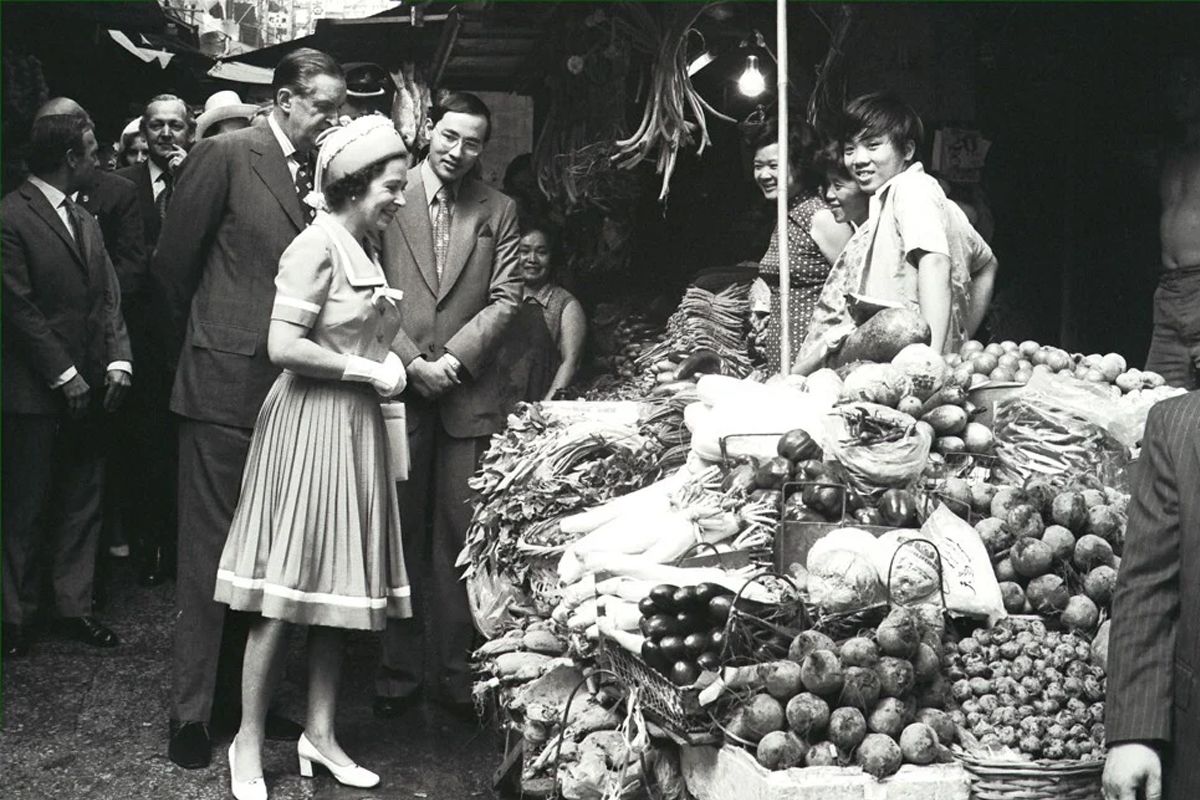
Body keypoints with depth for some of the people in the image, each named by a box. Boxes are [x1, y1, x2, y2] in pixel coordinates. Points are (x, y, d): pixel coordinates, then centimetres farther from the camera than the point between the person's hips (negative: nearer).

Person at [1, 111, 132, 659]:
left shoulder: (84, 219, 15)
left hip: (87, 388, 7)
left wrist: (118, 361, -2)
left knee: (83, 504, 10)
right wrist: (64, 375, -13)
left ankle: (75, 608, 20)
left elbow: (109, 297, 12)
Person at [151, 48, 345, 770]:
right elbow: (173, 264, -1)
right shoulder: (225, 156, -7)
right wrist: (194, 350, 8)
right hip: (226, 384, -5)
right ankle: (193, 710, 12)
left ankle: (244, 694, 25)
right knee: (211, 547, 2)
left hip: (293, 387, 6)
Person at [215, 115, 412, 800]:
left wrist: (388, 361, 4)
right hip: (311, 426, -9)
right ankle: (249, 743, 9)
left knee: (342, 586, 11)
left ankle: (321, 734, 21)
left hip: (356, 428, 9)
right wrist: (366, 370, -13)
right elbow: (283, 347, -21)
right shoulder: (317, 245, -14)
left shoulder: (365, 248, 14)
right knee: (287, 591, -3)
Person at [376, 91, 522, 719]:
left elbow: (504, 299, 4)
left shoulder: (498, 211, 10)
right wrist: (412, 362, -9)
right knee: (400, 535, 4)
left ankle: (459, 673, 10)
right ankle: (399, 670, 14)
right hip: (398, 387, -1)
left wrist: (452, 359, -7)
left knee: (460, 537, 2)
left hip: (468, 393, 2)